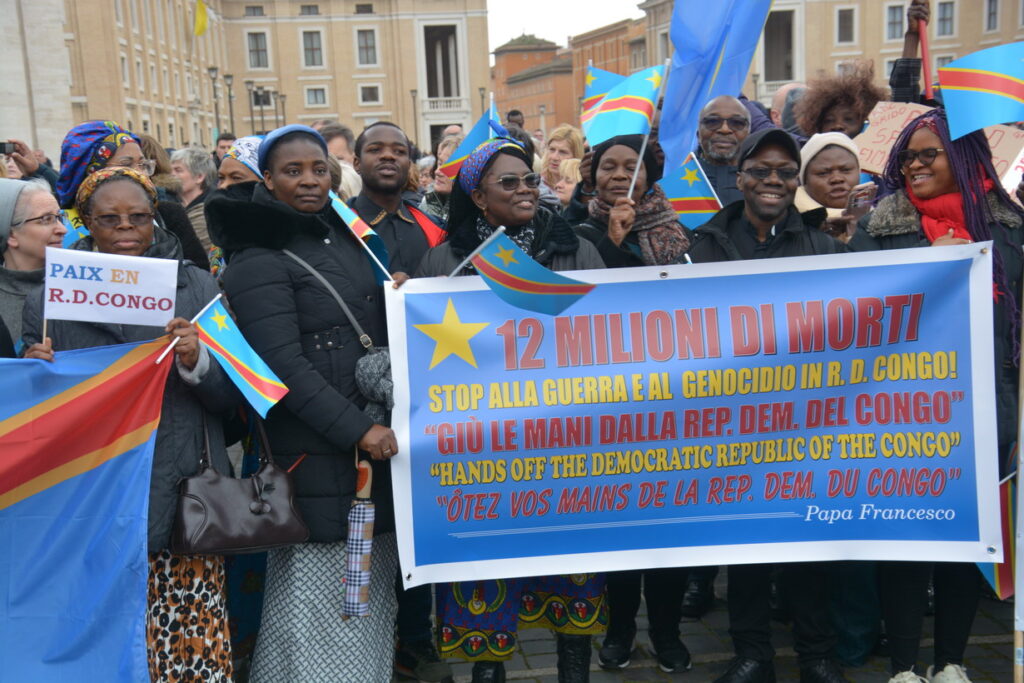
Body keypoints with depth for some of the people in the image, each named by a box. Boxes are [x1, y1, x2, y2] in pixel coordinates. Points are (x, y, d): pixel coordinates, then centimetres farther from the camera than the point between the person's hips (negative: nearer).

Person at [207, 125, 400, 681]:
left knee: (371, 587, 15)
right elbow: (285, 367, -18)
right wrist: (357, 430, -20)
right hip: (316, 454, -7)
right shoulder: (259, 263, -9)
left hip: (376, 439, 7)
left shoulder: (344, 236, 14)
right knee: (321, 587, 0)